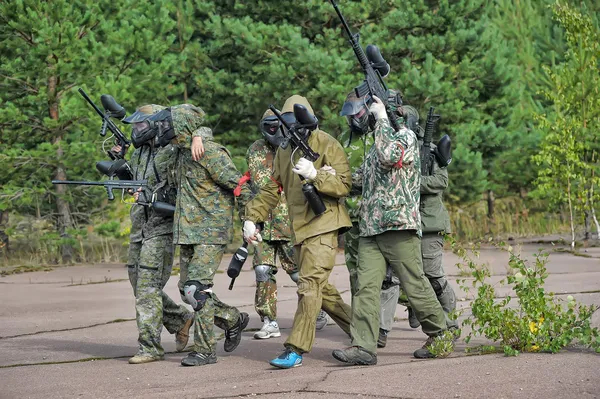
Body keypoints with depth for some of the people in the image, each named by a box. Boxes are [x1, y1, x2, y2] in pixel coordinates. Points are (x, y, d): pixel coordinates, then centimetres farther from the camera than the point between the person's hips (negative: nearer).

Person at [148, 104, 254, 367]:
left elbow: (240, 186, -16)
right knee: (187, 290, 9)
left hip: (211, 232, -9)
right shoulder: (181, 151, 8)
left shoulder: (211, 153, -17)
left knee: (197, 289, -13)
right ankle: (233, 320, 26)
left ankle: (205, 350, -5)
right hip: (188, 231, 9)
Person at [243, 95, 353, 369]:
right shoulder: (284, 151, 15)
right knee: (320, 288, 12)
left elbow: (344, 185, -15)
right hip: (299, 228, 8)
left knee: (310, 286, -15)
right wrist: (252, 218, 11)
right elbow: (271, 190, 21)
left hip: (324, 225, -8)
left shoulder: (327, 145, -7)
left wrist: (315, 174, -28)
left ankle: (296, 350, -17)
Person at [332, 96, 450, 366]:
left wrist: (381, 118, -15)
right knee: (366, 286, -5)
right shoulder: (378, 142, 22)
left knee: (415, 285, -1)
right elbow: (359, 178, 30)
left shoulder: (406, 136, -4)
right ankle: (363, 346, -10)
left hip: (399, 226, -8)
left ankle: (440, 335, 16)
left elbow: (389, 156, -26)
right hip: (370, 230, 8)